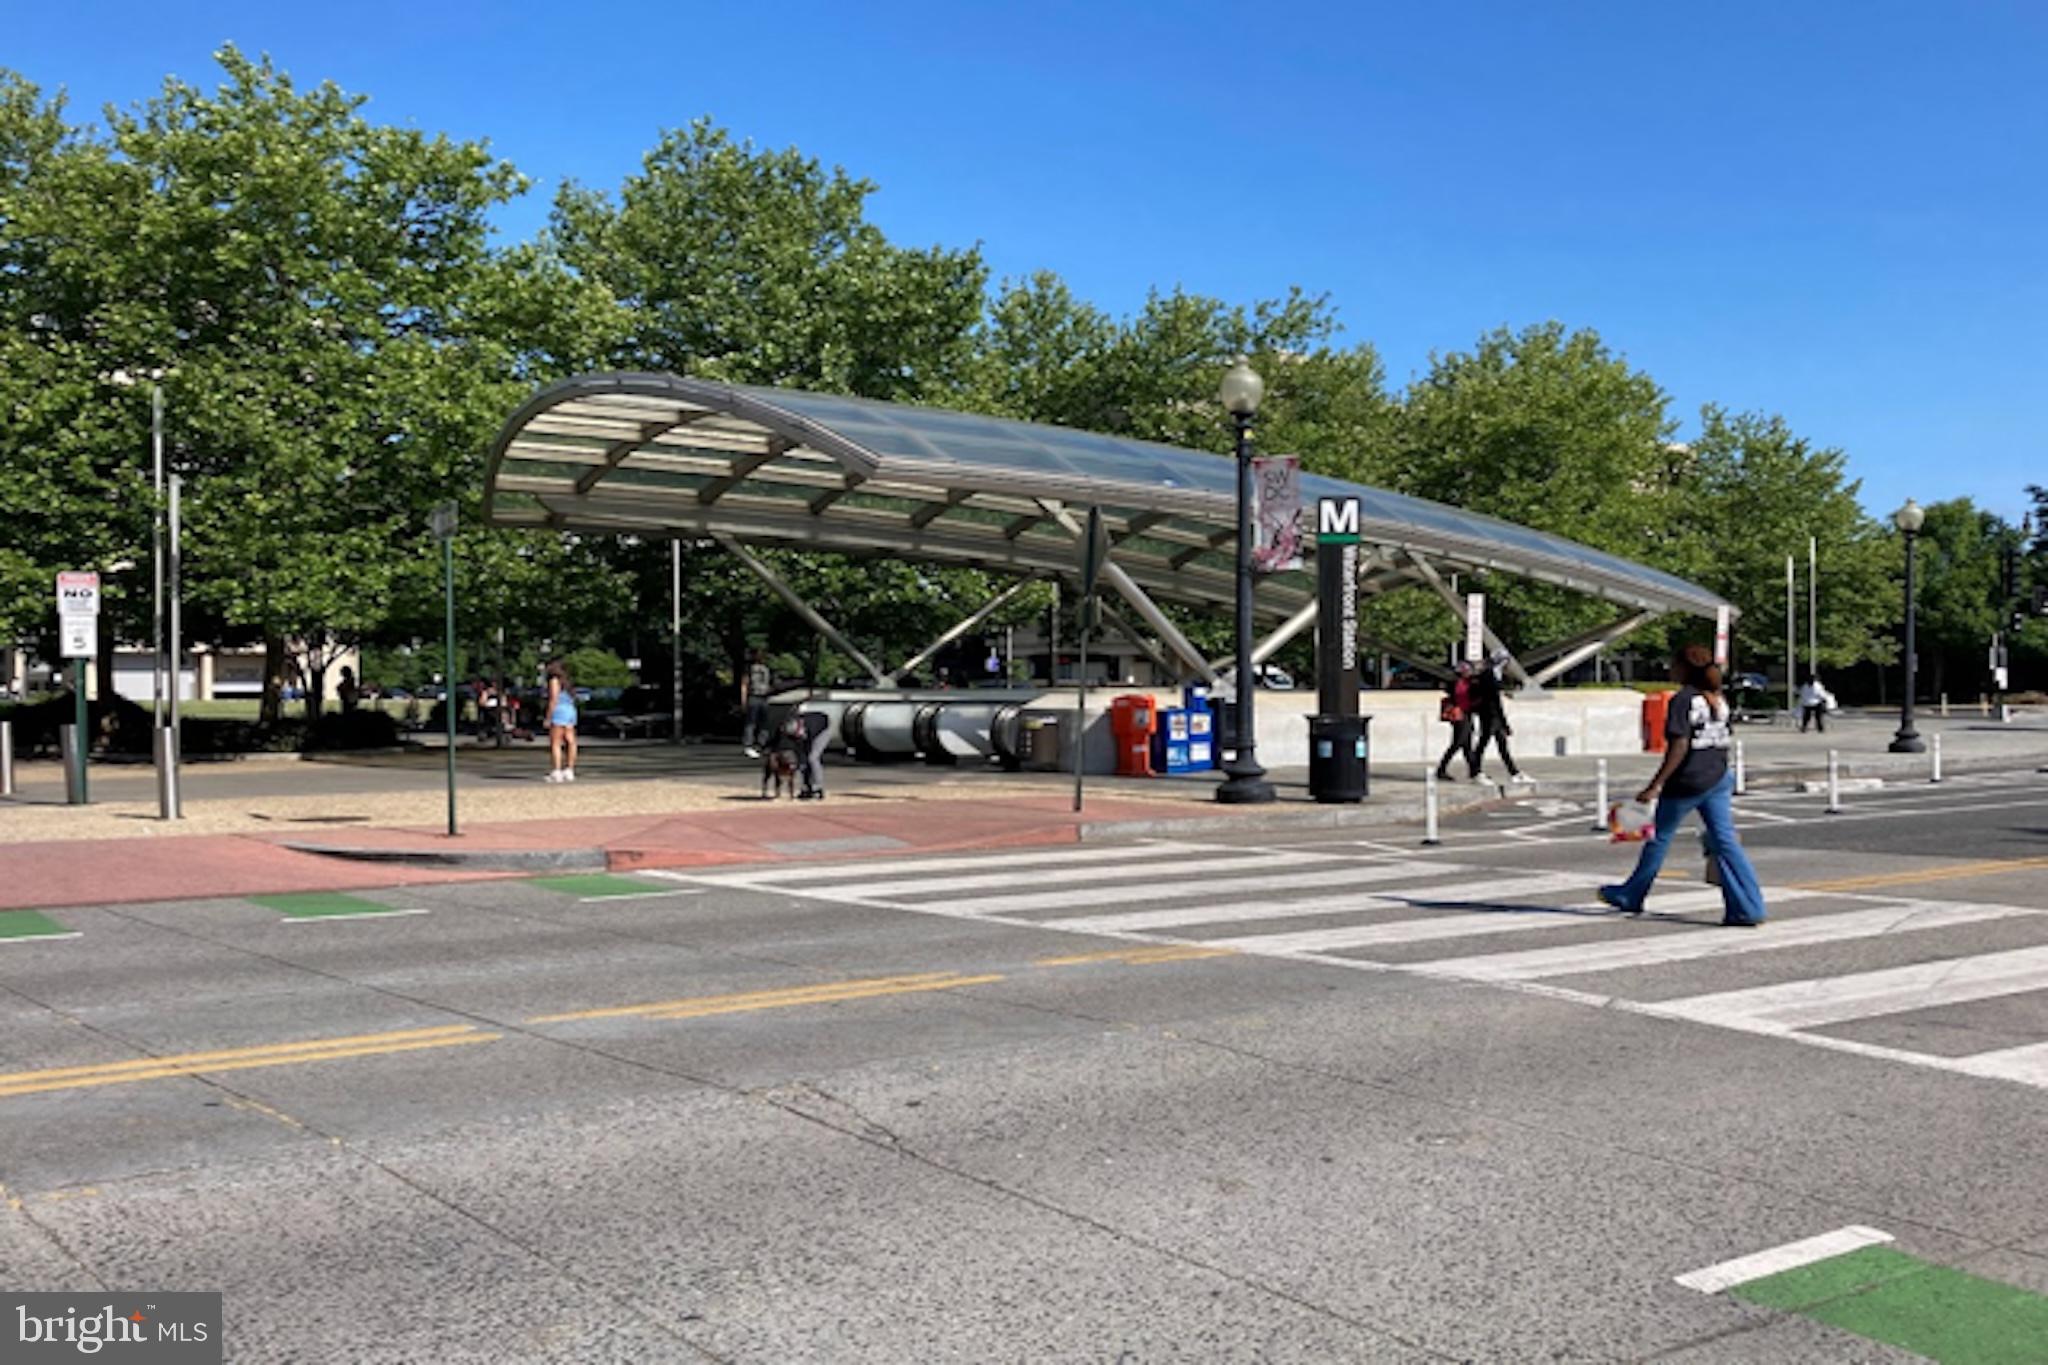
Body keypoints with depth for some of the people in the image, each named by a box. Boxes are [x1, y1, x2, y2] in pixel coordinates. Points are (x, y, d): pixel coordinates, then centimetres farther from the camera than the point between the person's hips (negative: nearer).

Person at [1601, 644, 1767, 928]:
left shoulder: (1682, 700, -14)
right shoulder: (1718, 699, 9)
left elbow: (1679, 747, -20)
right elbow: (1721, 742, 15)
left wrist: (1655, 786, -19)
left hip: (1686, 783, -6)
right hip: (1718, 780, 6)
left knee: (1659, 839, 9)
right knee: (1725, 843, 4)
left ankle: (1631, 897, 25)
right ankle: (1747, 909, -2)